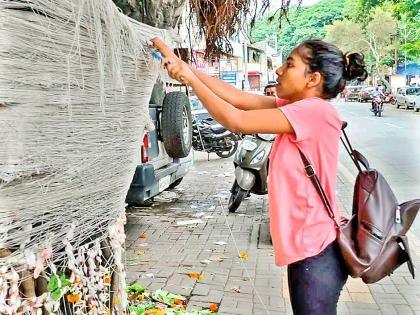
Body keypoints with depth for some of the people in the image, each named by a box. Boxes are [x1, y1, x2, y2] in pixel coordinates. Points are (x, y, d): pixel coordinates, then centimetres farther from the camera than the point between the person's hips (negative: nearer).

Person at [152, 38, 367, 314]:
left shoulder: (315, 110, -20)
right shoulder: (298, 109, 7)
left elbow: (237, 121, -22)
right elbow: (237, 97, 2)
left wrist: (190, 78, -11)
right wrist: (181, 64, -1)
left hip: (317, 251, -9)